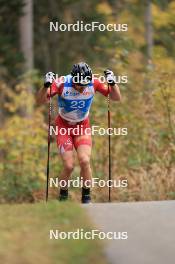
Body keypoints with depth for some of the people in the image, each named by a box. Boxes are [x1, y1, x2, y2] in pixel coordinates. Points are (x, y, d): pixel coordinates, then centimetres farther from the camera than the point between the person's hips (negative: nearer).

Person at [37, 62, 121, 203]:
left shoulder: (94, 83, -19)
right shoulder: (62, 83, -24)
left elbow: (117, 98, -11)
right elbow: (41, 100, -22)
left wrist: (112, 83, -29)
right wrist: (46, 85, -39)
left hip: (83, 126, 1)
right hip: (64, 126, -1)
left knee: (84, 161, -20)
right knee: (69, 166, -12)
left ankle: (86, 197, -1)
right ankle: (63, 197, 13)